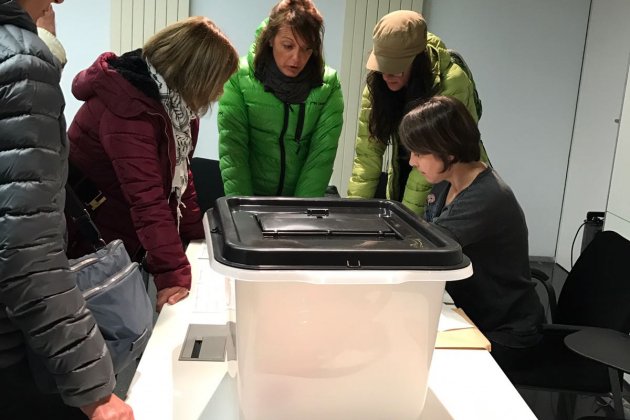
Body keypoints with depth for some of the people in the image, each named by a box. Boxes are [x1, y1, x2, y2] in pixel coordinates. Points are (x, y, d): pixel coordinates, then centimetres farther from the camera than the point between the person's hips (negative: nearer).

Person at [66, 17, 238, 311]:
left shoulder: (170, 100, -1)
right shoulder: (128, 110, -29)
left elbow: (176, 173, 9)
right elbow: (147, 198, -36)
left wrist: (196, 230, 5)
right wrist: (174, 274, -39)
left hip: (125, 241, 8)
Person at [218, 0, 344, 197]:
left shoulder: (328, 85, -5)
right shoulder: (240, 77, -9)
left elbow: (322, 154, -7)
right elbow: (232, 149, -11)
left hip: (301, 197, 1)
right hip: (250, 196, -1)